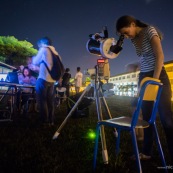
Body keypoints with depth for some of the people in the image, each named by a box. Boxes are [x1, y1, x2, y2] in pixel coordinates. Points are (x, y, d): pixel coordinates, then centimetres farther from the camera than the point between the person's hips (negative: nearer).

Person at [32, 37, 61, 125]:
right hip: (52, 79, 7)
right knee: (50, 101, 10)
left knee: (42, 100, -2)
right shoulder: (55, 52, 16)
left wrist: (33, 58, 24)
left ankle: (44, 121, -2)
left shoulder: (43, 49, -2)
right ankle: (51, 121, 13)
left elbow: (35, 62, 3)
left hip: (43, 78, -7)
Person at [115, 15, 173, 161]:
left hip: (158, 77, -7)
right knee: (147, 117, 8)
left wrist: (154, 80, -22)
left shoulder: (150, 30, -8)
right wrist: (135, 66, -1)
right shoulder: (134, 39, 12)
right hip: (144, 78, 7)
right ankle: (147, 152, 18)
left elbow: (160, 56, -17)